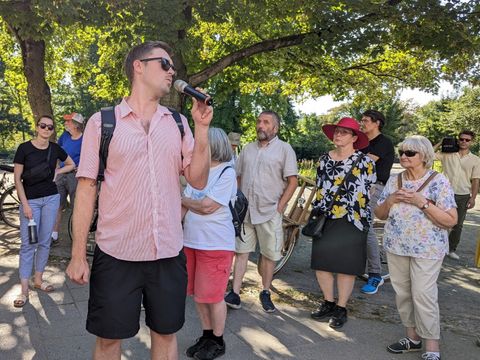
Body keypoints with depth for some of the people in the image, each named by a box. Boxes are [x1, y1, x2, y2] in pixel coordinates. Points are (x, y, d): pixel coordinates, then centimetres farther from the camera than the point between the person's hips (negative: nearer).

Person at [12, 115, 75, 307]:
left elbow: (71, 165, 19)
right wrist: (25, 204, -12)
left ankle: (38, 279, 25)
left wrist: (56, 172, 0)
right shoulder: (24, 148, -8)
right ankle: (24, 290, 5)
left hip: (51, 198, 3)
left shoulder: (55, 149, 1)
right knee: (28, 244, -3)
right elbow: (17, 178, -7)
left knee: (44, 242, 10)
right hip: (30, 200, -3)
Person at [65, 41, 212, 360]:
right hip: (116, 253, -3)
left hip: (169, 253, 3)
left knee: (166, 333, 17)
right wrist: (78, 255, -5)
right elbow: (87, 188, -3)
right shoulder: (102, 122, -2)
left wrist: (202, 128, -9)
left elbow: (198, 180, 1)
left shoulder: (178, 125, 6)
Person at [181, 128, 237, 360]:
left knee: (213, 295, 3)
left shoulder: (227, 173, -11)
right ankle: (206, 335, 31)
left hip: (215, 244, -7)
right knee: (197, 293, 14)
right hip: (191, 240, 7)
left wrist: (183, 200, -3)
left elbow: (207, 206, -18)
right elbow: (185, 204, 13)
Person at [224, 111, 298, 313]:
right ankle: (235, 294, 9)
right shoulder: (248, 149, 13)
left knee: (269, 254, 6)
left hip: (269, 212, -3)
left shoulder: (284, 149, -1)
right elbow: (238, 177, 16)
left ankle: (265, 293, 22)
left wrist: (280, 207, -11)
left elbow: (292, 182, -5)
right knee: (241, 251, 4)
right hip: (245, 210, 4)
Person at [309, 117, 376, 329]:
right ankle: (328, 303, 27)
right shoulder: (324, 159, 9)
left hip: (351, 221, -5)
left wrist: (358, 218, -8)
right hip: (324, 219, 5)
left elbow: (365, 194, -6)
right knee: (321, 262, 9)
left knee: (345, 265, 4)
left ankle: (341, 309, 19)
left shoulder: (364, 162, -6)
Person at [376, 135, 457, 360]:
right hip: (396, 247, 5)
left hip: (427, 250, -5)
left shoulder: (438, 181, -10)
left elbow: (451, 221, -14)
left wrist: (422, 202, -23)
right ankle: (413, 337, 30)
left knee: (423, 296, -4)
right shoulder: (394, 180, 4)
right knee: (402, 293, 13)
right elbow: (380, 215, 8)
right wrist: (390, 200, -12)